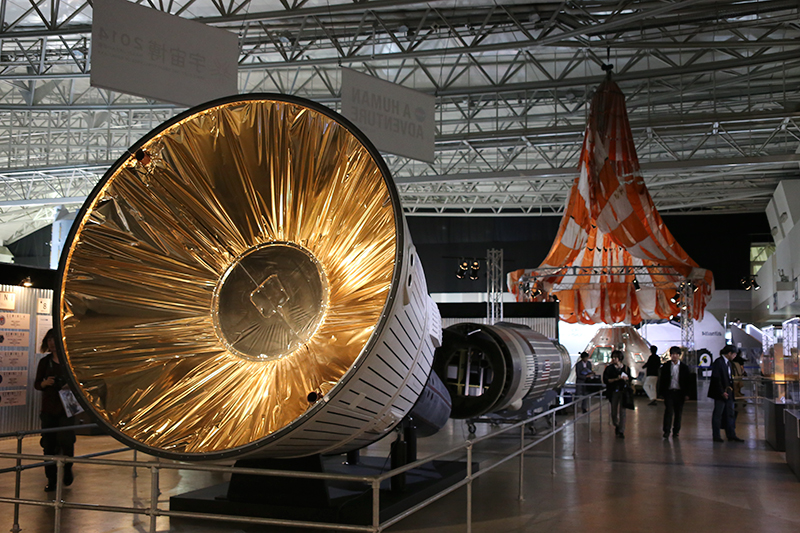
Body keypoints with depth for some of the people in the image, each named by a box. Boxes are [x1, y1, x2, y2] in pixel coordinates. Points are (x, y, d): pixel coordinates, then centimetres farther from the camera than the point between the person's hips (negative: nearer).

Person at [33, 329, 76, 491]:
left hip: (66, 406, -3)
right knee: (49, 444, 2)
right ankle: (51, 479, 12)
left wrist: (71, 385, -17)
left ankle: (67, 468, 19)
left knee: (66, 440, -9)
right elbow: (36, 384, 10)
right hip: (49, 407, 3)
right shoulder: (45, 362, 6)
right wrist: (45, 383, -12)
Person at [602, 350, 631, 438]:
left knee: (622, 411, -3)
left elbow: (629, 378, 14)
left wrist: (626, 378, -9)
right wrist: (616, 379, -17)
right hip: (613, 391, 0)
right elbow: (605, 380, -6)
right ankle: (616, 425, 35)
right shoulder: (609, 368, -2)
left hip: (623, 391, 0)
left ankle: (621, 431, 2)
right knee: (614, 411, 7)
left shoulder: (626, 368, 3)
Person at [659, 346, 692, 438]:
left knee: (678, 413, 5)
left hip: (680, 393, 1)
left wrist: (687, 394, 0)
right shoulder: (666, 366, 5)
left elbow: (688, 381, 6)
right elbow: (662, 380, 7)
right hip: (669, 392, -1)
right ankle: (666, 431, -7)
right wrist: (662, 392, 0)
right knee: (668, 411, -10)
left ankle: (676, 432, 15)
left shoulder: (684, 368, 5)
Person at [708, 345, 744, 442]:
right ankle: (716, 436, 7)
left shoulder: (728, 362, 14)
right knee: (718, 414, 0)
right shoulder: (718, 362, -14)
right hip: (720, 393, -9)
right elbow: (716, 379, -17)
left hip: (727, 392, 9)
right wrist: (722, 392, -18)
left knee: (729, 414, 10)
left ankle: (731, 435, 15)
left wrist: (731, 388, 7)